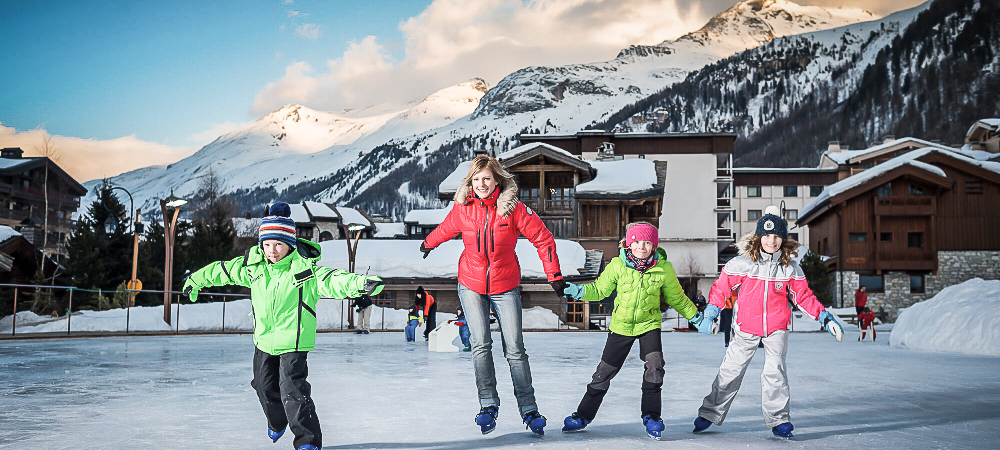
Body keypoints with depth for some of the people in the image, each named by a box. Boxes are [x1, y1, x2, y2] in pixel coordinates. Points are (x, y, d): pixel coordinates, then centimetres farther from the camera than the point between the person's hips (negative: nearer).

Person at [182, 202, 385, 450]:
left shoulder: (306, 269, -21)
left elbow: (332, 280, -36)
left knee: (292, 389, -15)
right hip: (264, 340, 6)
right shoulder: (253, 265, -5)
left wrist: (360, 283, -55)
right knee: (265, 387, 20)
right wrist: (196, 280, 24)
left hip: (293, 341, -6)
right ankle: (277, 423, 49)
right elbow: (223, 270, 11)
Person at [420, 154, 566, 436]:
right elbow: (445, 230, 17)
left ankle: (529, 410, 7)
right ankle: (488, 405, -1)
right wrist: (428, 244, 35)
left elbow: (543, 238, -5)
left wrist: (554, 275, -5)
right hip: (471, 285, 1)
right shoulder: (462, 209, -6)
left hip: (505, 286, -1)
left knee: (515, 349, -2)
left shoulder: (513, 209, -13)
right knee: (481, 344, -11)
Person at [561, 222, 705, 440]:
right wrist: (579, 291, -17)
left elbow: (676, 298, 7)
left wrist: (695, 315, 10)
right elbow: (600, 289, -1)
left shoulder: (664, 269, -9)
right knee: (604, 371, 5)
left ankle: (650, 416, -2)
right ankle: (584, 414, 21)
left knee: (654, 366, -20)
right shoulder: (618, 265, -11)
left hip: (649, 324, 0)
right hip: (621, 325, 0)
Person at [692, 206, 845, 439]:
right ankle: (710, 413, 16)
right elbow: (721, 287, 0)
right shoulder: (742, 263, -8)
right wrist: (710, 315, -3)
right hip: (746, 328, -1)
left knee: (775, 372, -5)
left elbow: (804, 296, 6)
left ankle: (778, 420, 7)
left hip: (777, 328, 1)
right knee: (731, 370, 4)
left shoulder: (790, 268, -2)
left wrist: (825, 317, 0)